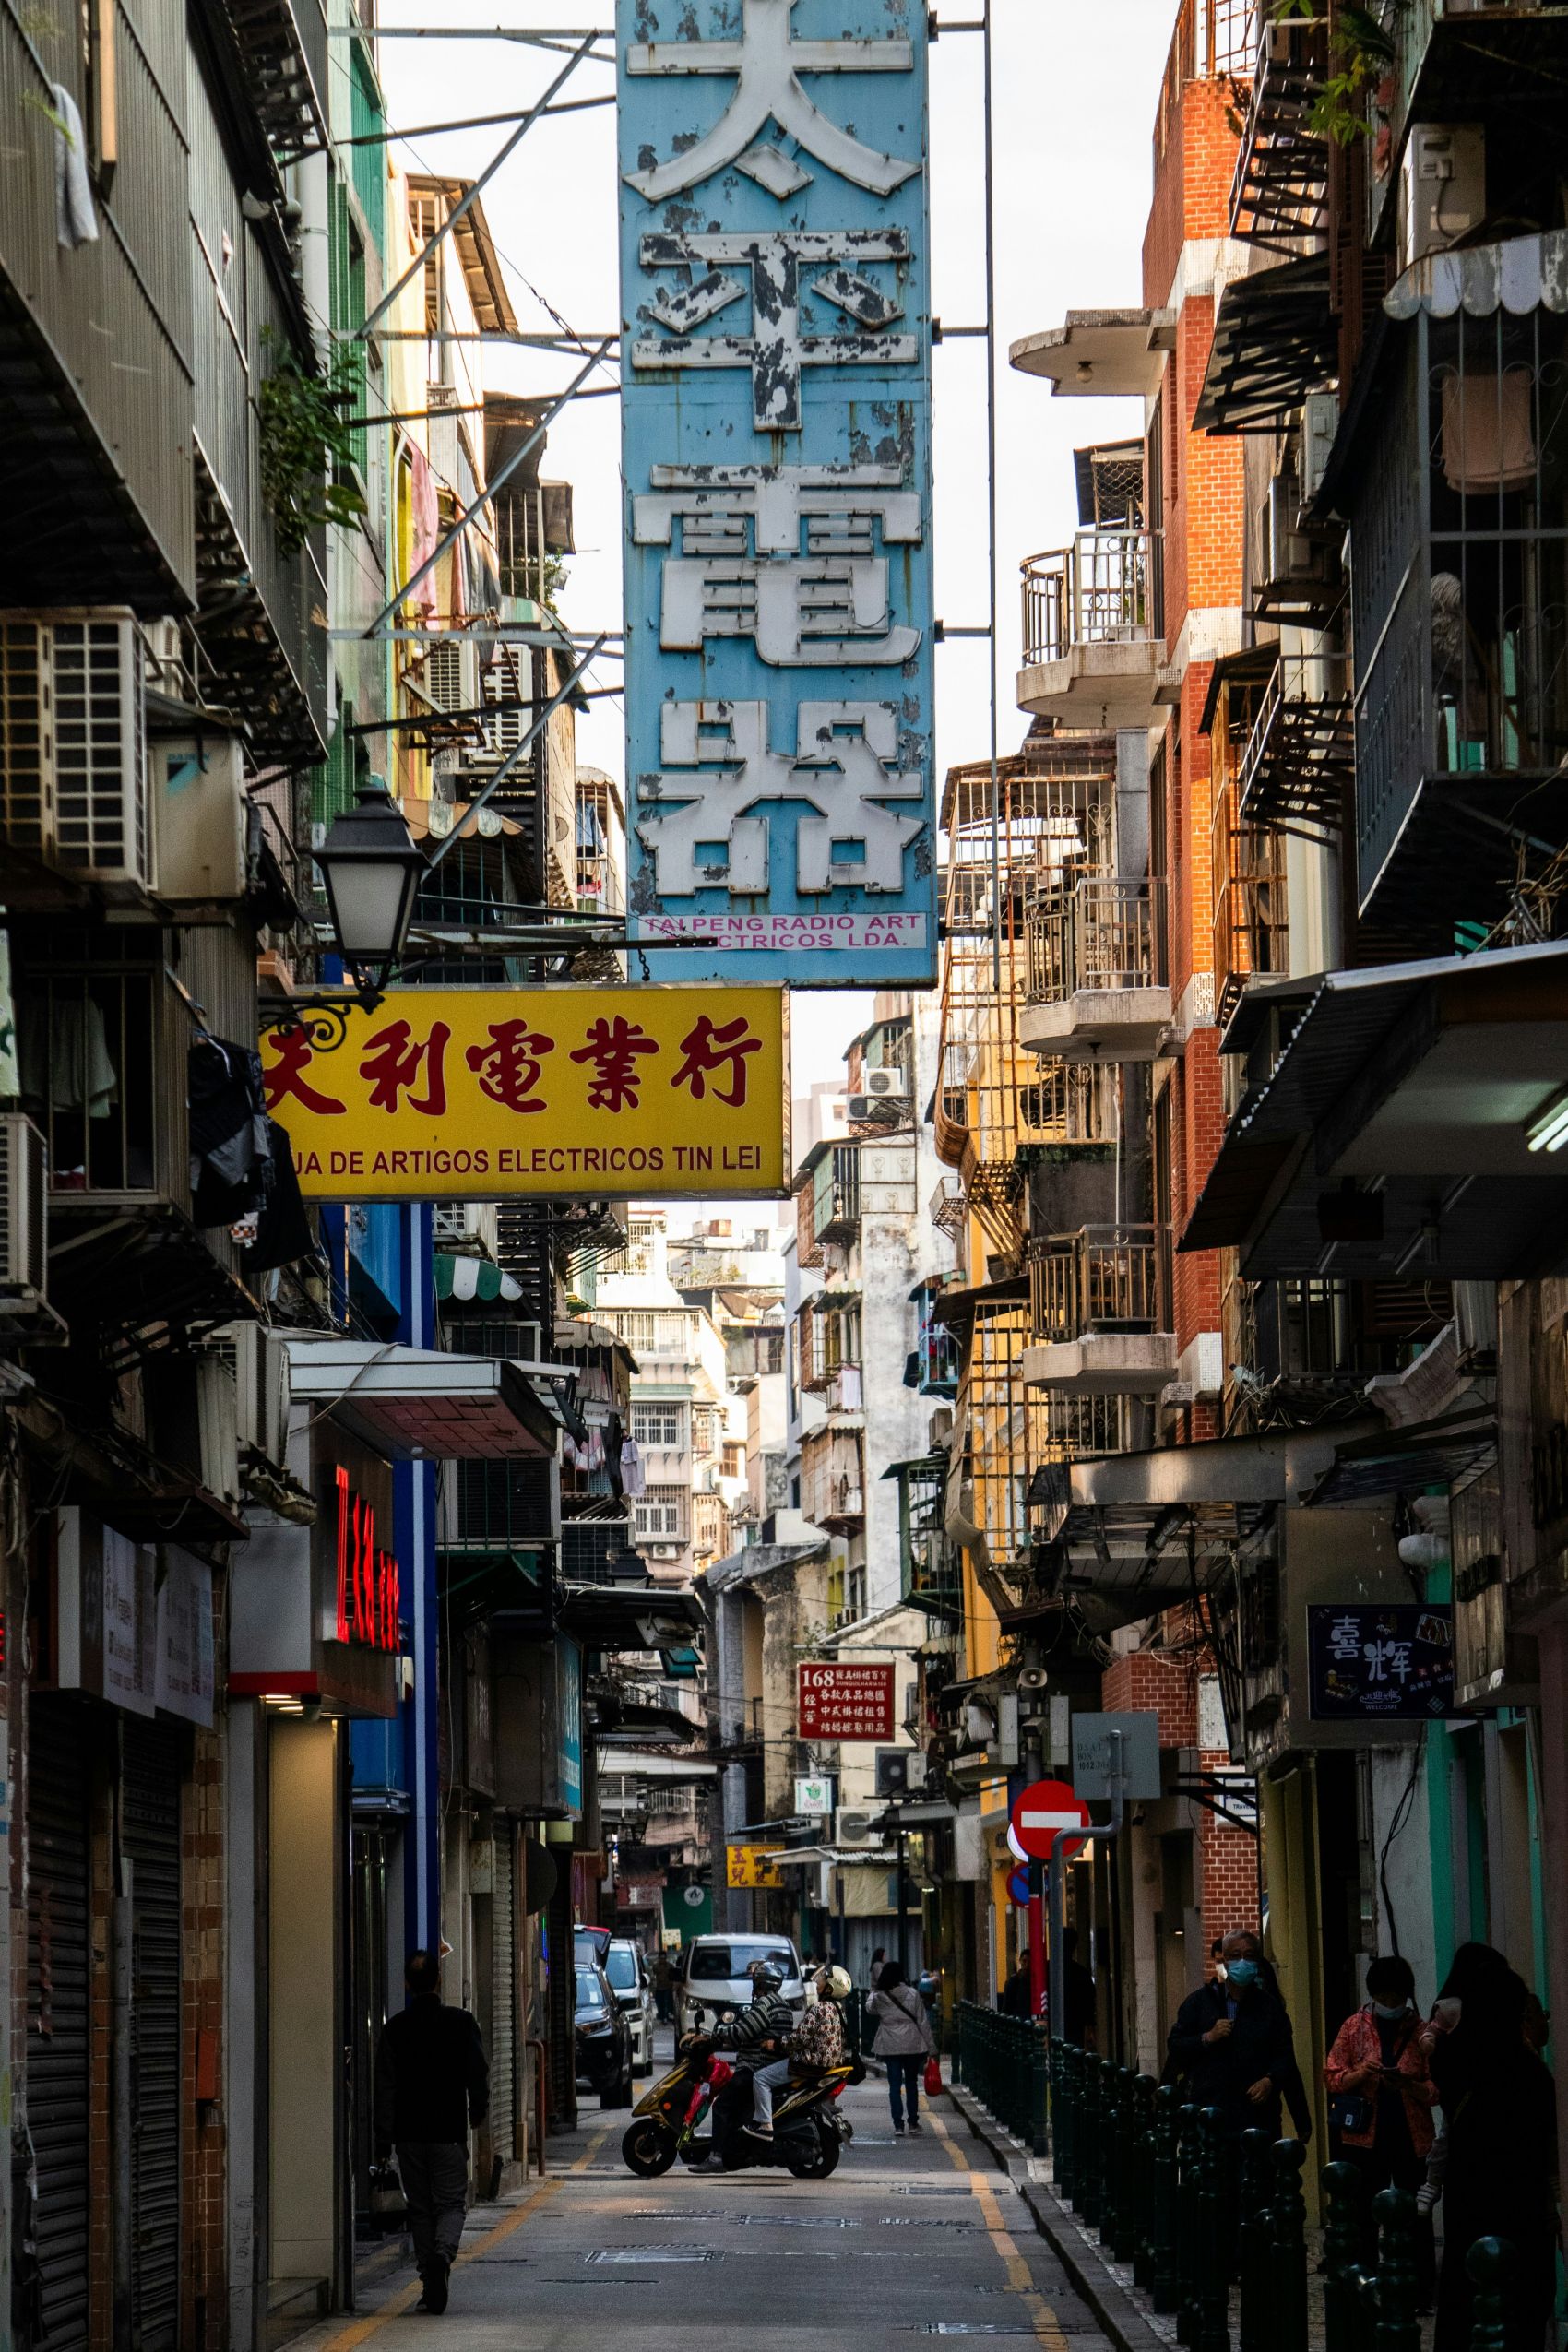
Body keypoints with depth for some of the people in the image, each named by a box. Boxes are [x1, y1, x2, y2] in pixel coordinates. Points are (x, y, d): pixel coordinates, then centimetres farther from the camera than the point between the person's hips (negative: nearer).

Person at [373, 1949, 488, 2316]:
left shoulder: (395, 2028, -2)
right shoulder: (461, 2023, -4)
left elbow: (385, 2085, -4)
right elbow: (478, 2075, 0)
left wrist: (384, 2138, -2)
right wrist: (477, 2112, 19)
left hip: (409, 2134, 1)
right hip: (449, 2131, -1)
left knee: (421, 2209, 10)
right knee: (451, 2204, 6)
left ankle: (431, 2287, 9)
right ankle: (443, 2253, -24)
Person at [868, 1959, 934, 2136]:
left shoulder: (879, 1997, -4)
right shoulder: (912, 1994, -5)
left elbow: (869, 2010, 20)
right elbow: (922, 2021, -3)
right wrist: (930, 2045, 4)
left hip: (890, 2046, 0)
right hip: (912, 2044, 0)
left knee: (894, 2085, 3)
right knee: (911, 2083, 13)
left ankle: (898, 2124, -4)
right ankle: (913, 2122, 17)